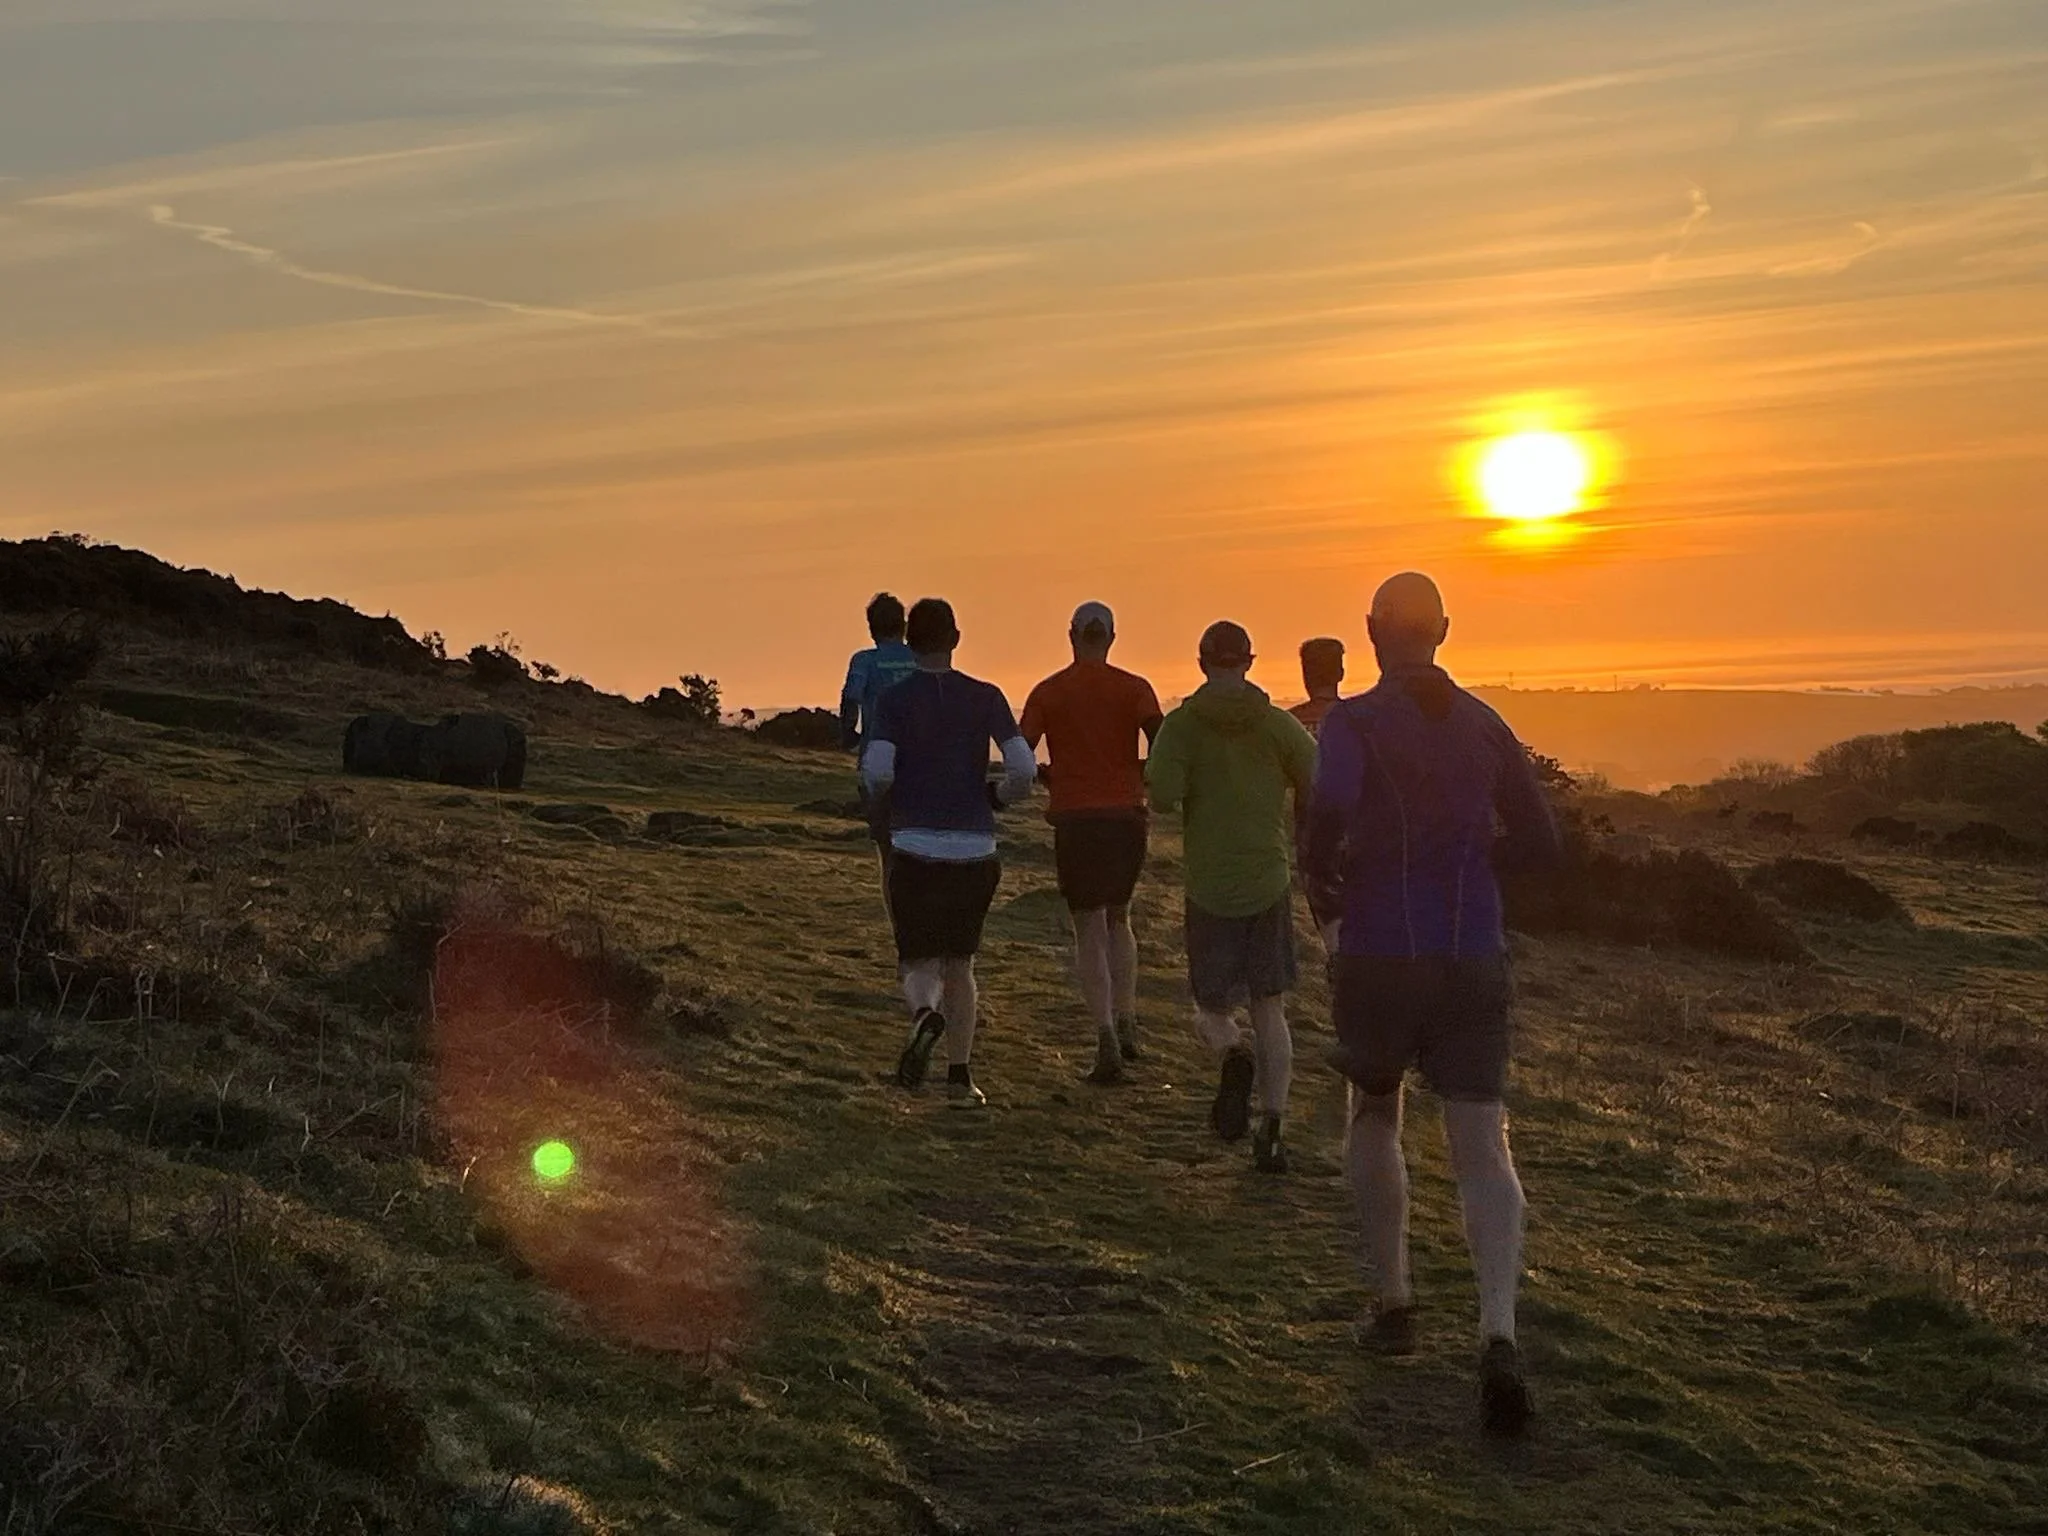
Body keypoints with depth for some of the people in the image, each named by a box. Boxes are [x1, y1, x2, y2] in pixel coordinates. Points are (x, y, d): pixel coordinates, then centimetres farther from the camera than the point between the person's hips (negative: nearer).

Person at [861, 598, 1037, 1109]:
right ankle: (960, 1076, 14)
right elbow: (1025, 769, -8)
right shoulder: (986, 698, 1)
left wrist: (878, 791, 8)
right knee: (959, 963, 18)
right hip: (975, 851, 2)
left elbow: (878, 772, -15)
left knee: (919, 965, 6)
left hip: (915, 850, -2)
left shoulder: (895, 700, -2)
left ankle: (926, 1014, -28)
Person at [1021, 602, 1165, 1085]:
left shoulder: (1047, 692, 3)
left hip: (1073, 819, -1)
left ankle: (1107, 1041, -10)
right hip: (1126, 816, 1)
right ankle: (1126, 1022, 11)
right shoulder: (1134, 688, 1)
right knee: (1118, 920, 22)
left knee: (1089, 929, 3)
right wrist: (1140, 775, 9)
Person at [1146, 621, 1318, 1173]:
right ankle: (1272, 1130, 2)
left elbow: (1162, 795, -17)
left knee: (1212, 1010, 13)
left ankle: (1234, 1058, -21)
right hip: (1270, 881, 1)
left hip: (1210, 889, -1)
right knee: (1270, 1009, 11)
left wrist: (1179, 790, 6)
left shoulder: (1181, 725, -5)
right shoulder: (1278, 723, -1)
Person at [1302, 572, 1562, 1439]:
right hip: (1474, 963, 2)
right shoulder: (1484, 725, 8)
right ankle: (1499, 1334, -23)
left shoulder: (1355, 721, -6)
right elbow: (1539, 842, 9)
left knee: (1374, 1116, 23)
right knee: (1483, 1150, -3)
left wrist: (1321, 867, -5)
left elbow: (1330, 808, -26)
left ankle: (1395, 1302, 25)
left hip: (1380, 957, -2)